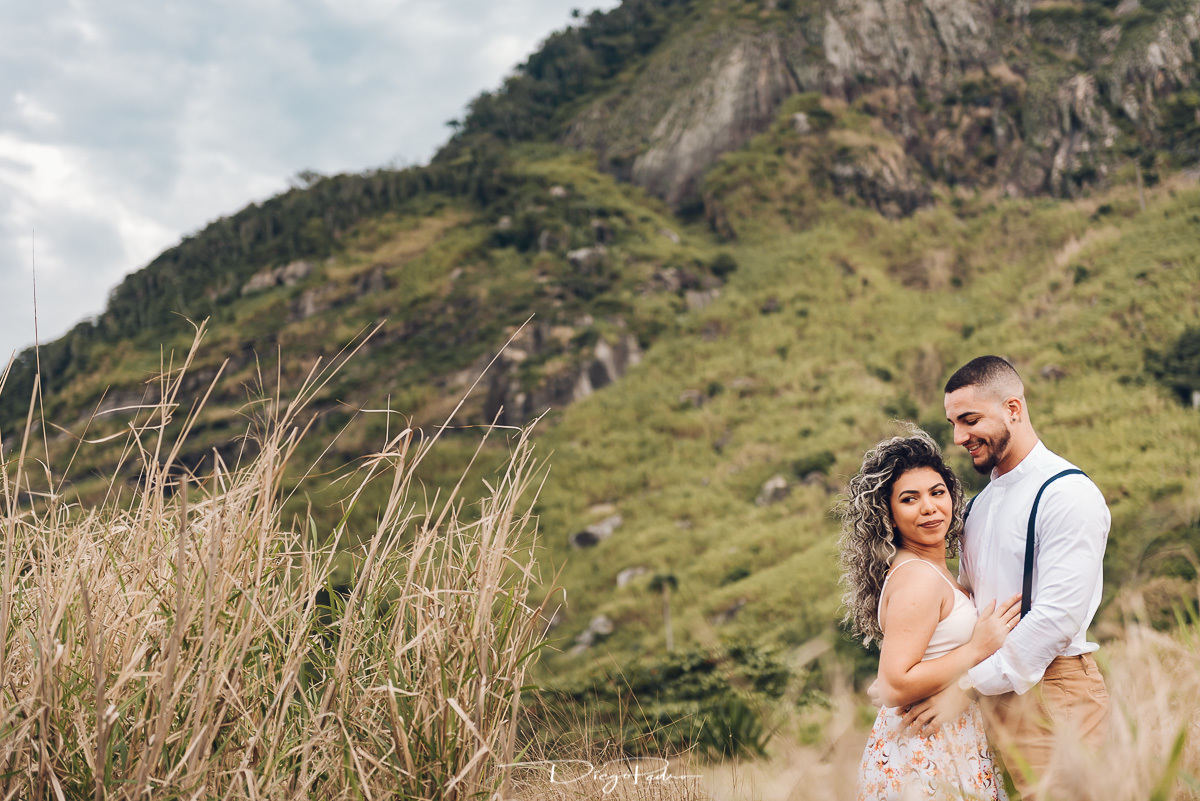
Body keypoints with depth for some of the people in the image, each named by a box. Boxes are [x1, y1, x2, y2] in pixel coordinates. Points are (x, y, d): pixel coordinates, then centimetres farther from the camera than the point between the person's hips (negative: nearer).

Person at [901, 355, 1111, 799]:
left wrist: (966, 686, -17)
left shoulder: (1067, 494, -13)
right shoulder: (980, 502, 14)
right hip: (995, 692, 7)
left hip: (1051, 691, -7)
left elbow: (1056, 617, -19)